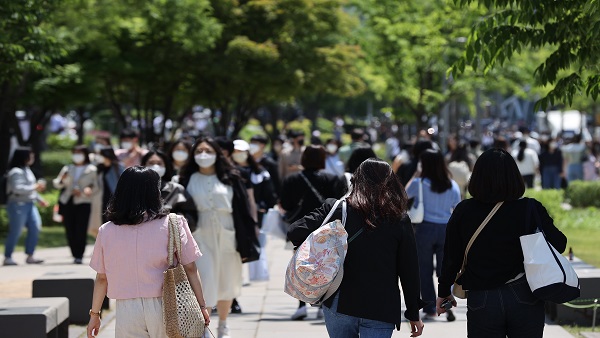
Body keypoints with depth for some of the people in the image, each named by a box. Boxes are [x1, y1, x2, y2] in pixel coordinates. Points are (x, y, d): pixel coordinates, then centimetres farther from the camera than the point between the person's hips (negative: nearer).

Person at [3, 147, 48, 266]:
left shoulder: (27, 170, 17)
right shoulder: (16, 172, -14)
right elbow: (18, 188, -24)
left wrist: (39, 199, 19)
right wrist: (35, 187, -18)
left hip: (29, 204, 9)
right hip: (18, 204, -9)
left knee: (35, 227, -1)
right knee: (15, 232, -4)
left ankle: (30, 256, 5)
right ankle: (7, 257, 6)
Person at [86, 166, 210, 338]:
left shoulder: (107, 231, 0)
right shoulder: (171, 225, -5)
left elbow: (101, 278, 5)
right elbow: (190, 269, -4)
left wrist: (94, 314, 16)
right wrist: (202, 306, 5)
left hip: (126, 310, 1)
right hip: (163, 308, -1)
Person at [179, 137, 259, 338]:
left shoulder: (231, 178, 2)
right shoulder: (188, 180, 2)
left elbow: (243, 211, 2)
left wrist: (245, 244, -2)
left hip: (227, 237, 1)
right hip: (200, 238, -1)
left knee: (226, 284, 12)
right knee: (204, 285, -10)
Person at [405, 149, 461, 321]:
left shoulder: (419, 183, -7)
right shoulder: (453, 186, 2)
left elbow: (404, 194, 11)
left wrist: (414, 177, 20)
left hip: (425, 228, -2)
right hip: (446, 229, 2)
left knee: (425, 271, 7)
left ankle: (430, 309, 8)